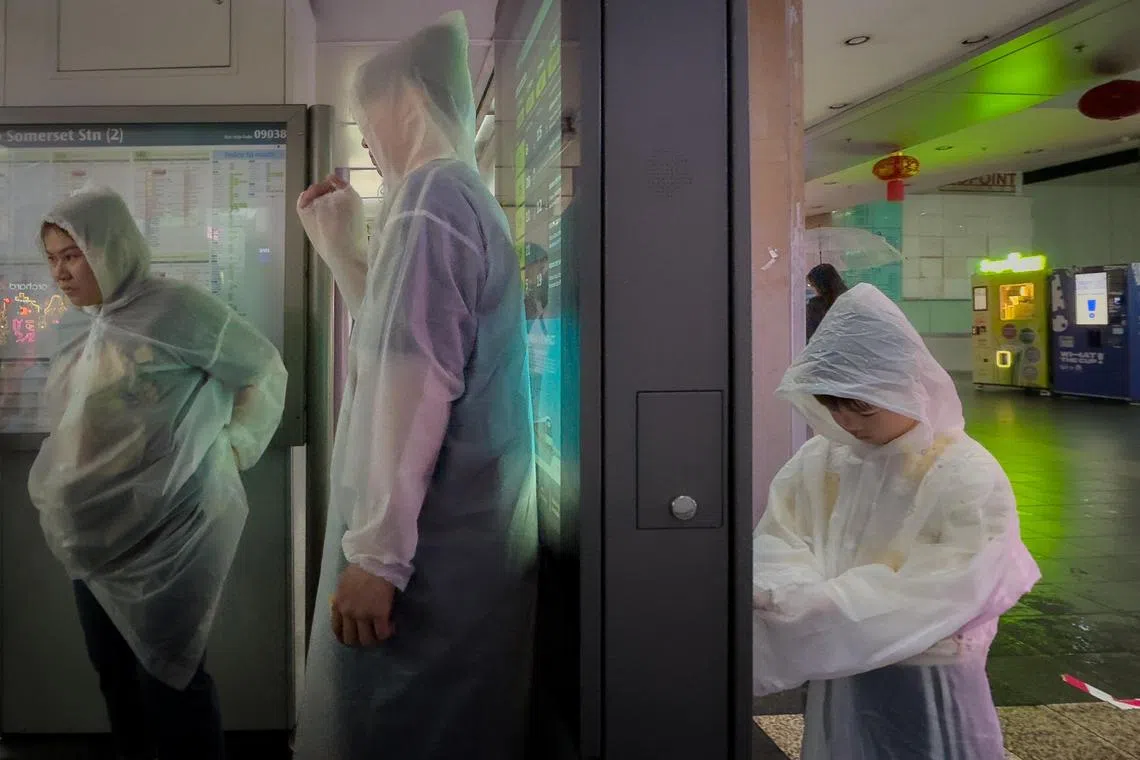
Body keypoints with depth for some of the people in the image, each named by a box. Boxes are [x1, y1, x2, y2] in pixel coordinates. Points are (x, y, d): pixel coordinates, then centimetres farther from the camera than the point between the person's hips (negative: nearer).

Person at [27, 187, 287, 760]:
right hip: (93, 536, 8)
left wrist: (231, 449, -7)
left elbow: (266, 371, -6)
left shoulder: (174, 310, -13)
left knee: (169, 678, 0)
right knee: (113, 669, 16)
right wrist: (53, 491, 11)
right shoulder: (77, 327, 11)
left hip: (165, 534, -7)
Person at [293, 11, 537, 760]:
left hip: (428, 540, -10)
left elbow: (418, 381, -21)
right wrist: (341, 246, 22)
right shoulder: (467, 196, 19)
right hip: (474, 532, 10)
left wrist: (377, 554, -22)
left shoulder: (428, 195, -12)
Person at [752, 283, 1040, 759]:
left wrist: (809, 606, -25)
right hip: (838, 685, 4)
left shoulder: (970, 479, -16)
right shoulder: (820, 460, -2)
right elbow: (774, 548, -1)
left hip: (931, 690, -4)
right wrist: (787, 599, -24)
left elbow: (944, 601, -22)